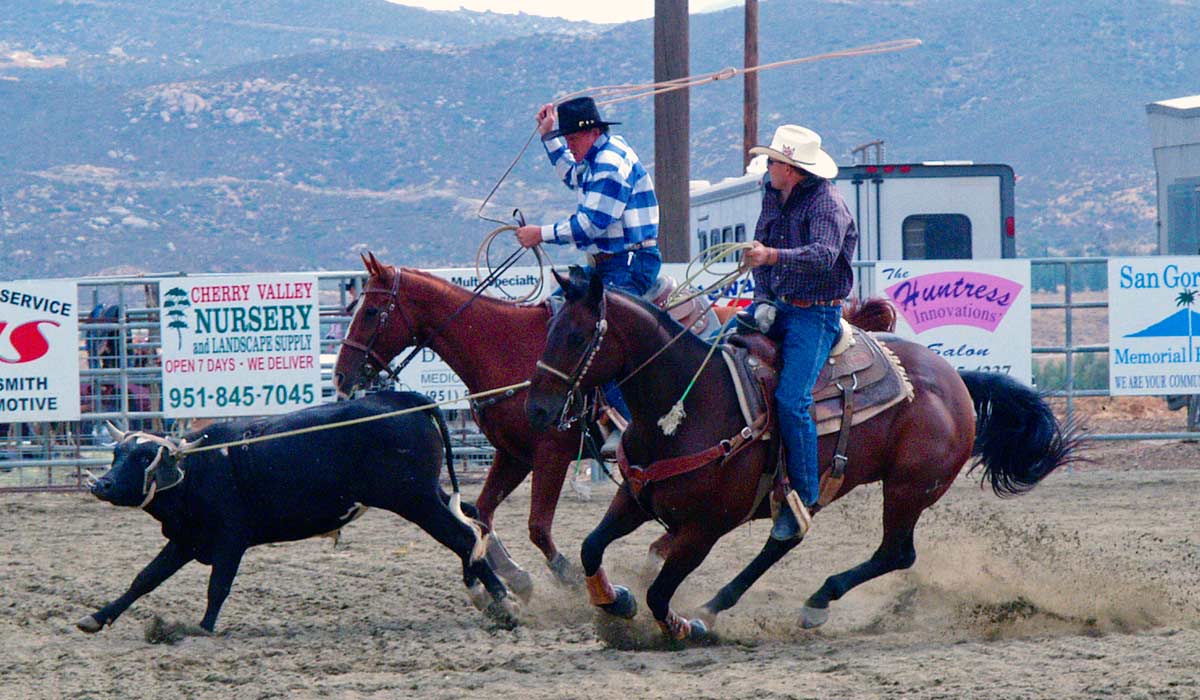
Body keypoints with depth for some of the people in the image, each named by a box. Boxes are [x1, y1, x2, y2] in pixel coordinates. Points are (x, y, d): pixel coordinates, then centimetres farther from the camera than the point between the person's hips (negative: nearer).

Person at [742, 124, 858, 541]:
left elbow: (823, 255, -33)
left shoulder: (826, 205, -17)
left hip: (816, 314, -9)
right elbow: (760, 247, 14)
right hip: (779, 304, 9)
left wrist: (773, 256, -48)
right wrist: (763, 299, -1)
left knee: (791, 400, -21)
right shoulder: (773, 195, 8)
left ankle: (803, 497, -14)